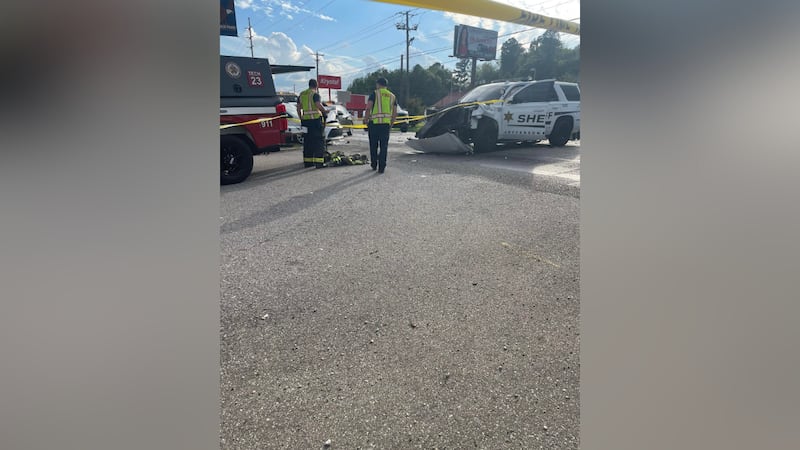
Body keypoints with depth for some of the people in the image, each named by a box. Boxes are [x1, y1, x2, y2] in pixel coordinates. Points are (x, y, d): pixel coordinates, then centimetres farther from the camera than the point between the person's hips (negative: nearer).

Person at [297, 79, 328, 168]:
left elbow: (298, 108, 16)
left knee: (307, 141, 11)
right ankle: (319, 162, -9)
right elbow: (319, 105, -21)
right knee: (319, 141, -3)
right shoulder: (315, 94, -7)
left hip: (305, 120, 7)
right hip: (315, 119, -6)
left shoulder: (301, 94, 14)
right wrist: (325, 111, -4)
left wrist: (301, 118, 24)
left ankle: (307, 162, 13)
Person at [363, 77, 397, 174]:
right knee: (384, 146, 4)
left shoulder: (375, 94, 2)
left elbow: (368, 109, -8)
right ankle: (381, 167, 1)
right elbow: (395, 113, 12)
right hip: (386, 123, 3)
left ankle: (374, 165, 21)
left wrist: (366, 121, 1)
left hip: (374, 122, -2)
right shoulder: (392, 96, 15)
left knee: (373, 145, 11)